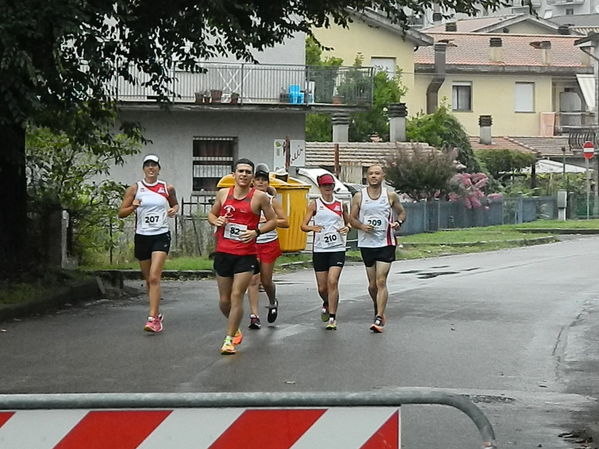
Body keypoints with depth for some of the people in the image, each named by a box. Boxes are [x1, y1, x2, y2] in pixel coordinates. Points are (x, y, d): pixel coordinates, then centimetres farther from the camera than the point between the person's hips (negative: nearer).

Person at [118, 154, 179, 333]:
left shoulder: (167, 188, 3)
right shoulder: (135, 189, 1)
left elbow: (175, 204, 22)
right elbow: (121, 213, 1)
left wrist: (174, 209, 0)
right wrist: (133, 207, -18)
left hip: (161, 236, -2)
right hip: (142, 236, 2)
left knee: (154, 278, -17)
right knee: (148, 280, 12)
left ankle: (152, 319, -20)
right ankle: (157, 313, 30)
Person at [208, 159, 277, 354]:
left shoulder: (259, 197, -4)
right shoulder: (223, 193, 5)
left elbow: (272, 221, 3)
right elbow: (212, 214, 19)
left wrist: (256, 231, -13)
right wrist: (216, 221, -4)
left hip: (246, 254, -3)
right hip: (223, 252, 3)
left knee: (236, 296, -11)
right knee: (224, 300, 10)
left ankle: (229, 340, -4)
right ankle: (235, 329, 36)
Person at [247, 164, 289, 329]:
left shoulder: (273, 201, 1)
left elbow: (286, 222, 1)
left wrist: (268, 220, -13)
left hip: (269, 244, 0)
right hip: (251, 243, 0)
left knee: (266, 280, 7)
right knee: (253, 280, -7)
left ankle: (273, 303, 37)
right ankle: (254, 315, -6)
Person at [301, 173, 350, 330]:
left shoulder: (341, 204, 8)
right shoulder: (314, 204, 3)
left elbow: (348, 222, 19)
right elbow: (303, 225, 0)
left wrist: (347, 228, -4)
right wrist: (312, 227, -21)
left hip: (338, 248, 0)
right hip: (320, 249, 0)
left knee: (332, 281, -16)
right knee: (322, 287, 4)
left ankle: (332, 318, -10)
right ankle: (326, 304, 39)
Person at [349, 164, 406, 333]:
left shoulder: (391, 196, 2)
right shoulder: (359, 197, 3)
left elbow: (402, 212, 14)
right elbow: (352, 218, 7)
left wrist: (398, 222, -7)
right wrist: (362, 226, -13)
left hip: (386, 243, -2)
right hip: (366, 243, 2)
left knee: (381, 282, -12)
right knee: (372, 284, 9)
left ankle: (379, 319, -14)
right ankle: (378, 309, 35)